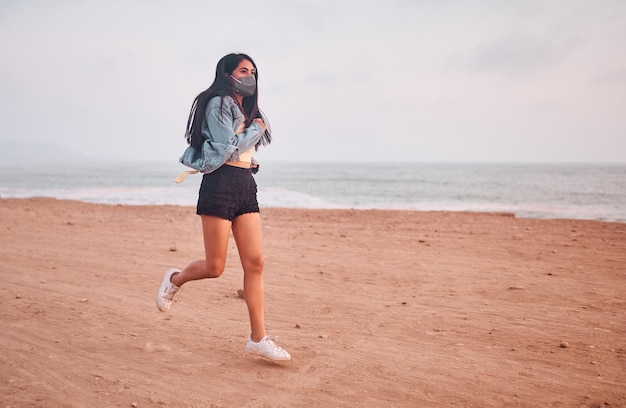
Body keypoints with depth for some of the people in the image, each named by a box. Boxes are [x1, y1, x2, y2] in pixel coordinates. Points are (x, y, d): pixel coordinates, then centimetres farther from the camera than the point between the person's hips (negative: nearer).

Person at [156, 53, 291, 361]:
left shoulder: (248, 109, 22)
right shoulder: (218, 103, -4)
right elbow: (228, 147, -13)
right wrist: (256, 129, 0)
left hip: (246, 186, 8)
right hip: (220, 185, -8)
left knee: (255, 263, -1)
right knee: (214, 267, -3)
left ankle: (258, 338, 1)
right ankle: (175, 279, 30)